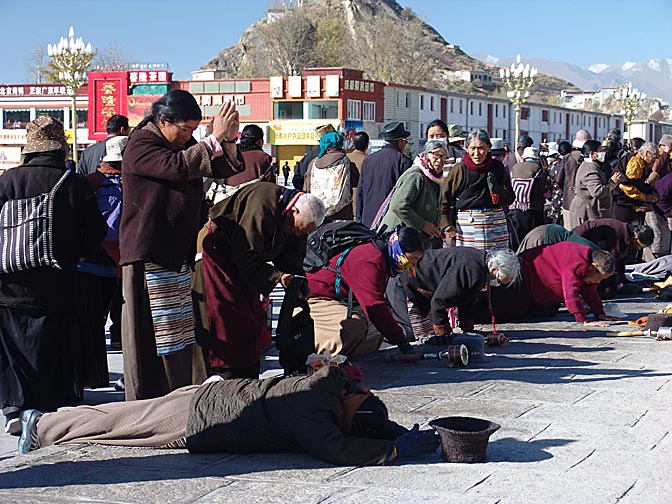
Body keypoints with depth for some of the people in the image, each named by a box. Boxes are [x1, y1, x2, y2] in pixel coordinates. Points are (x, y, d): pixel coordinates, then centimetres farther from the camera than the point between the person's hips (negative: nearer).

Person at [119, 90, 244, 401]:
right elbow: (177, 166, -26)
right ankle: (146, 404, 1)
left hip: (178, 252, 8)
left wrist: (228, 141, -8)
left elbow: (225, 168, 11)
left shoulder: (183, 143, 15)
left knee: (180, 332, 10)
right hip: (148, 255, -8)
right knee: (151, 333, -6)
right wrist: (215, 138, -25)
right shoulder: (140, 147, -9)